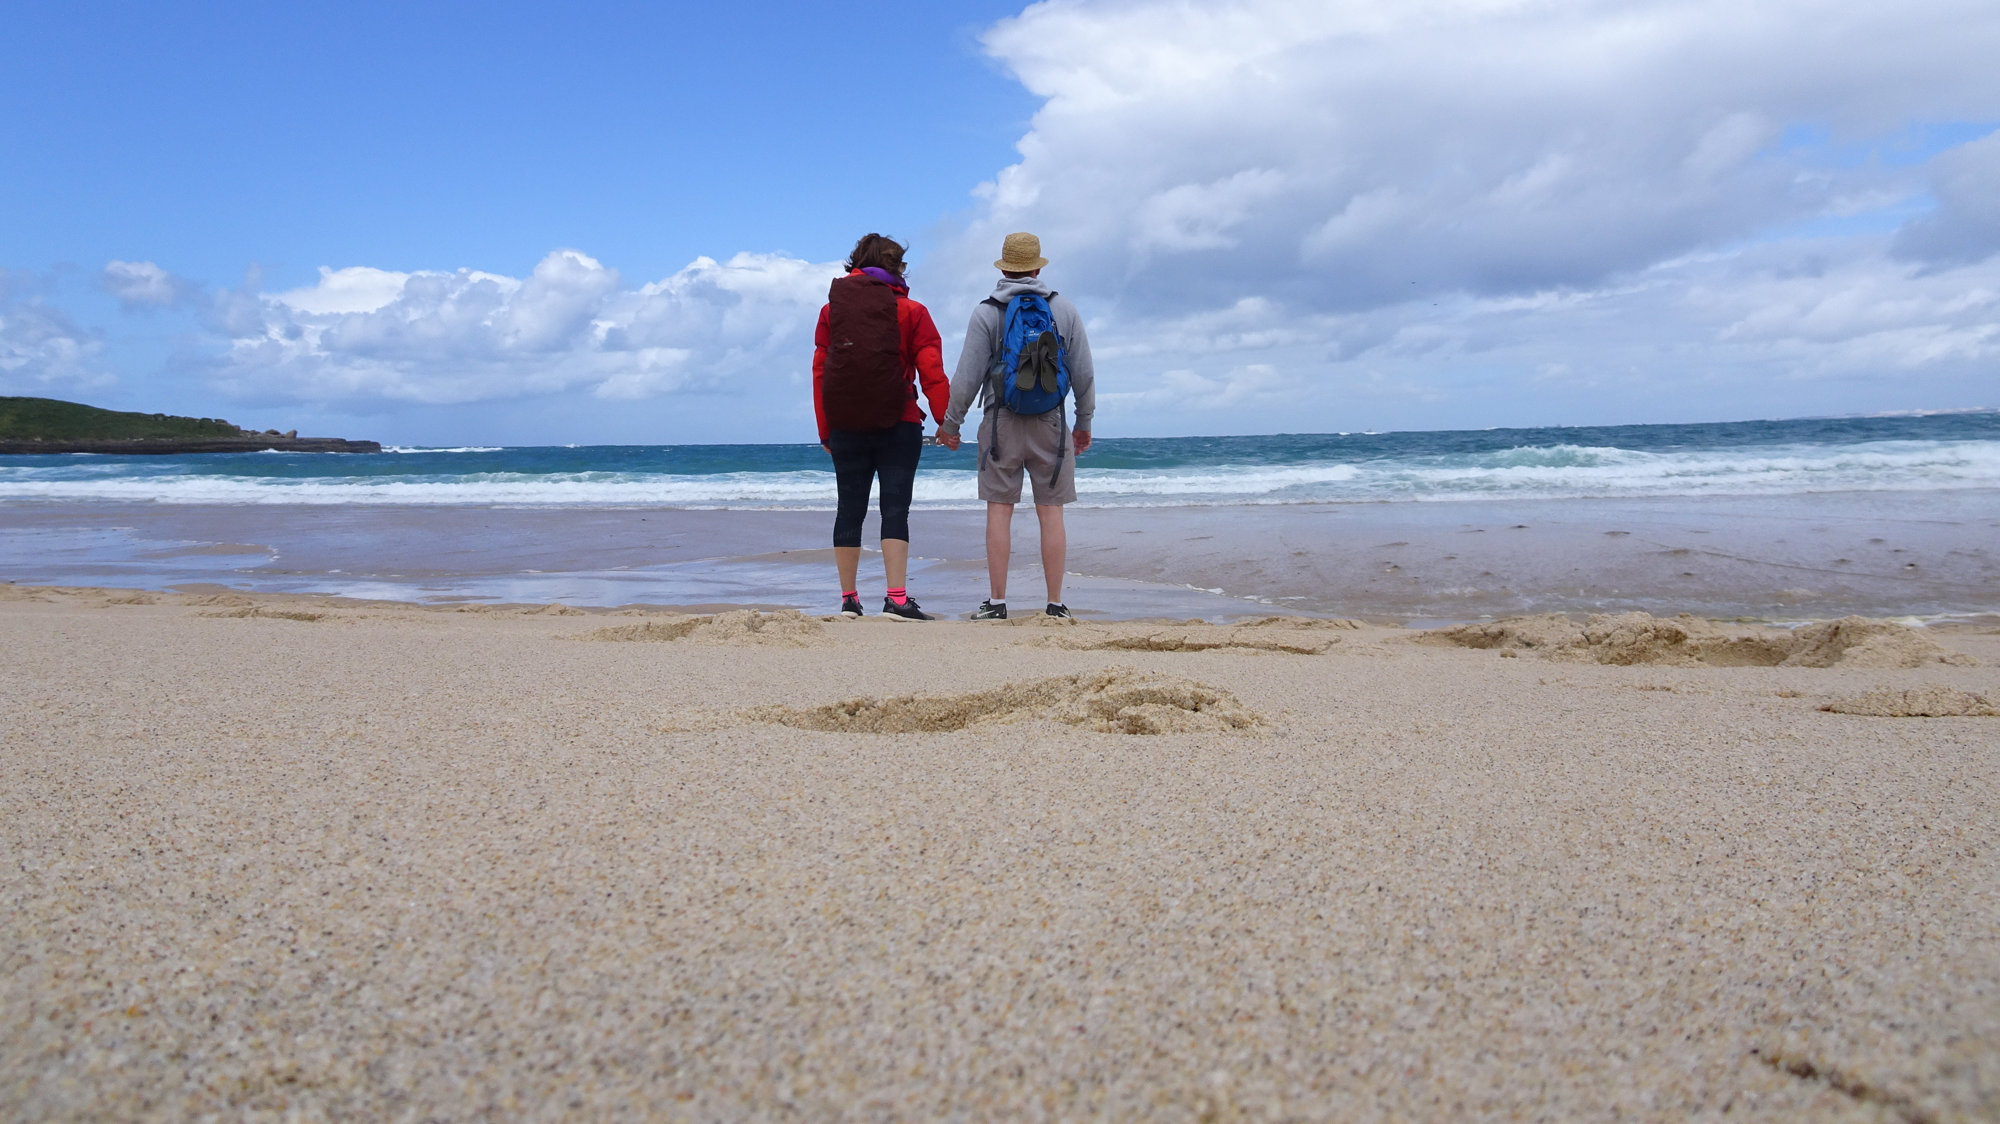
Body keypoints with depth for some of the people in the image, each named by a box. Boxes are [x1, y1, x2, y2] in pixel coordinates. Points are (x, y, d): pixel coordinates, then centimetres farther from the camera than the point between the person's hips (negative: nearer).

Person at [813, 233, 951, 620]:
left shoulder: (831, 310, 9)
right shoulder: (911, 312, 1)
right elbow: (932, 373, -5)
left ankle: (848, 599, 16)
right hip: (898, 426, -3)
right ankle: (897, 599, -11)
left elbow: (819, 373, 8)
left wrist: (825, 430, 12)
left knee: (849, 510, 10)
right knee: (895, 510, -3)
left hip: (845, 427, 3)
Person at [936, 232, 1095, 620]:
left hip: (1001, 421, -1)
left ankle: (996, 602, 1)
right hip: (1050, 423, 1)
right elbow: (1083, 372, 8)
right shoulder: (1065, 309, 7)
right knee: (1050, 512, 3)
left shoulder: (986, 312, 1)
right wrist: (1084, 421, 18)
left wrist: (950, 422, 7)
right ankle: (1055, 604, 4)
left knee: (999, 510, 2)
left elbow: (967, 374, -2)